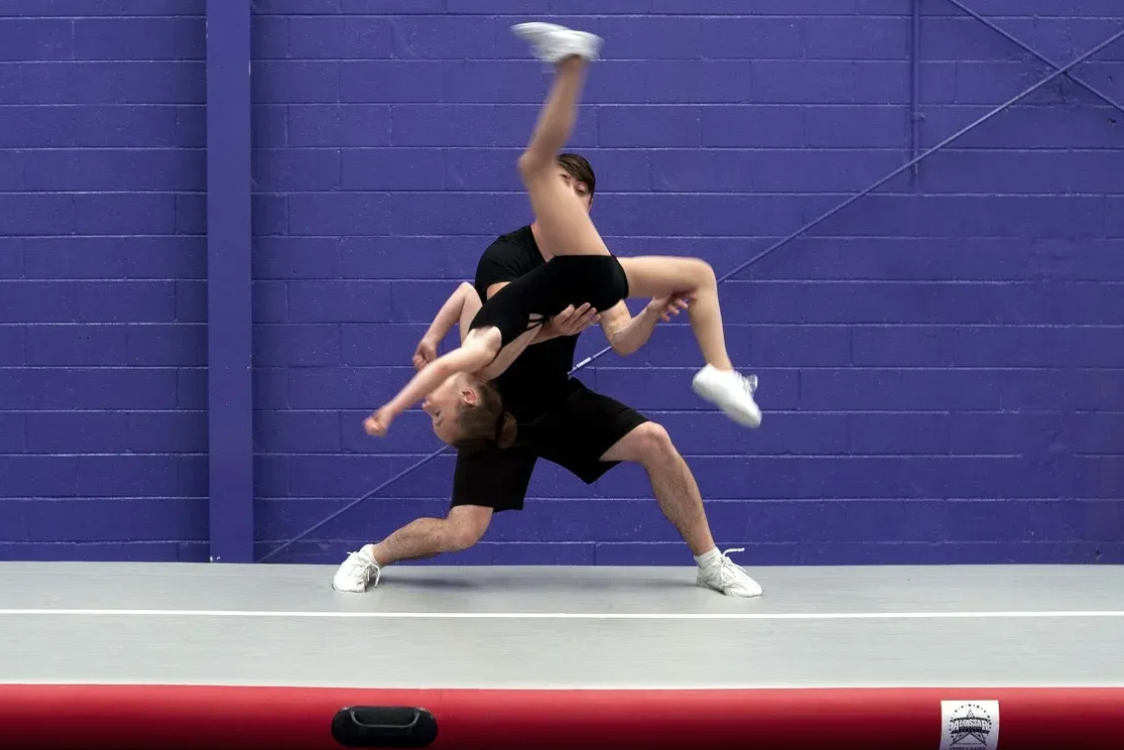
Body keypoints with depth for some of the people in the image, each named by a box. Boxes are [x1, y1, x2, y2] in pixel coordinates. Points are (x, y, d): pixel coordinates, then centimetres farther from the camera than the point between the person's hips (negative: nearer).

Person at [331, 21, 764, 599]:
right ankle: (372, 556, 16)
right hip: (498, 406, -4)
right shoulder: (505, 257, -20)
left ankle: (711, 563, -2)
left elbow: (623, 341, -12)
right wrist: (552, 329, -55)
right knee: (461, 533, -15)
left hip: (560, 400, 4)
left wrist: (654, 311, -34)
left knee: (653, 440, -17)